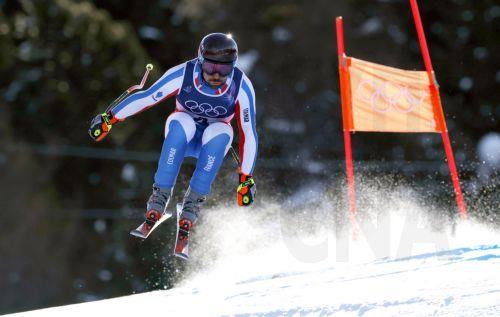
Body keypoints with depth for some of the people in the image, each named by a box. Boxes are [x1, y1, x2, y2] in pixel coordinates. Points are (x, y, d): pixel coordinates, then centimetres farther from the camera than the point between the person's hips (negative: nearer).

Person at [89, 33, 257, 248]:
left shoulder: (241, 87, -23)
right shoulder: (182, 75, -25)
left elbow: (249, 133, -16)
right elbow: (145, 98, -14)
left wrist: (246, 178, -15)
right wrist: (110, 118, -9)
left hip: (213, 142, 0)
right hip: (182, 136, 0)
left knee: (222, 132, -35)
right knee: (181, 122, -36)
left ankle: (195, 199, -26)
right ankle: (161, 192, -26)